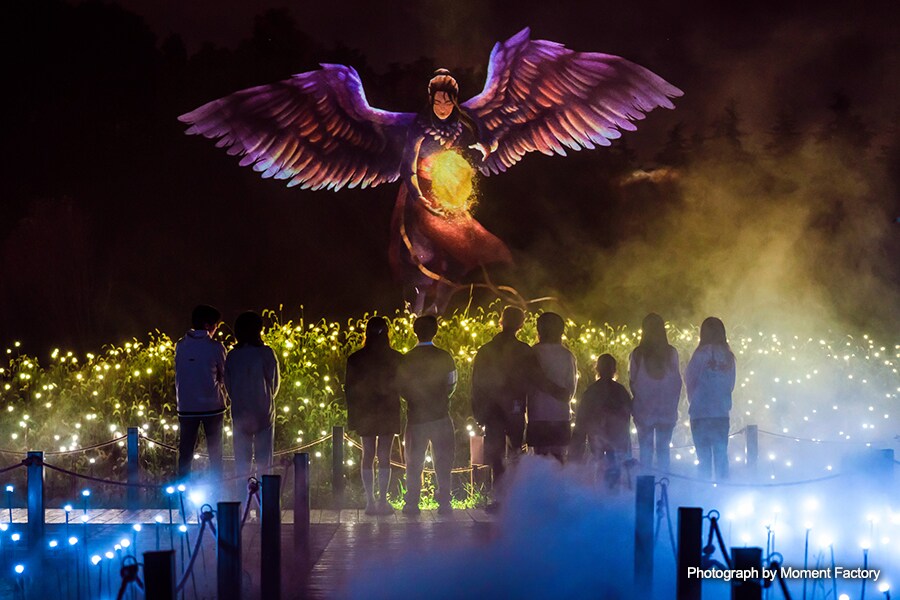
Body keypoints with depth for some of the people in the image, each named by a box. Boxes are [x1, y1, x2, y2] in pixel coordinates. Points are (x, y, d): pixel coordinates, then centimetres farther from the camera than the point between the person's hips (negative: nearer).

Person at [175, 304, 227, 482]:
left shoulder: (180, 346, 2)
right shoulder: (215, 347, -8)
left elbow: (178, 375, 8)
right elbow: (225, 376, 2)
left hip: (186, 407, 2)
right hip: (212, 407, -2)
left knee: (185, 452, 8)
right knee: (214, 452, 7)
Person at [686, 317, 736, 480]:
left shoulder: (702, 354, -9)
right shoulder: (728, 356, 5)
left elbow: (689, 380, -1)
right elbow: (731, 385, 11)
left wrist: (693, 400, 14)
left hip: (701, 412, -4)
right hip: (722, 412, 4)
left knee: (704, 456, -1)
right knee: (721, 455, 8)